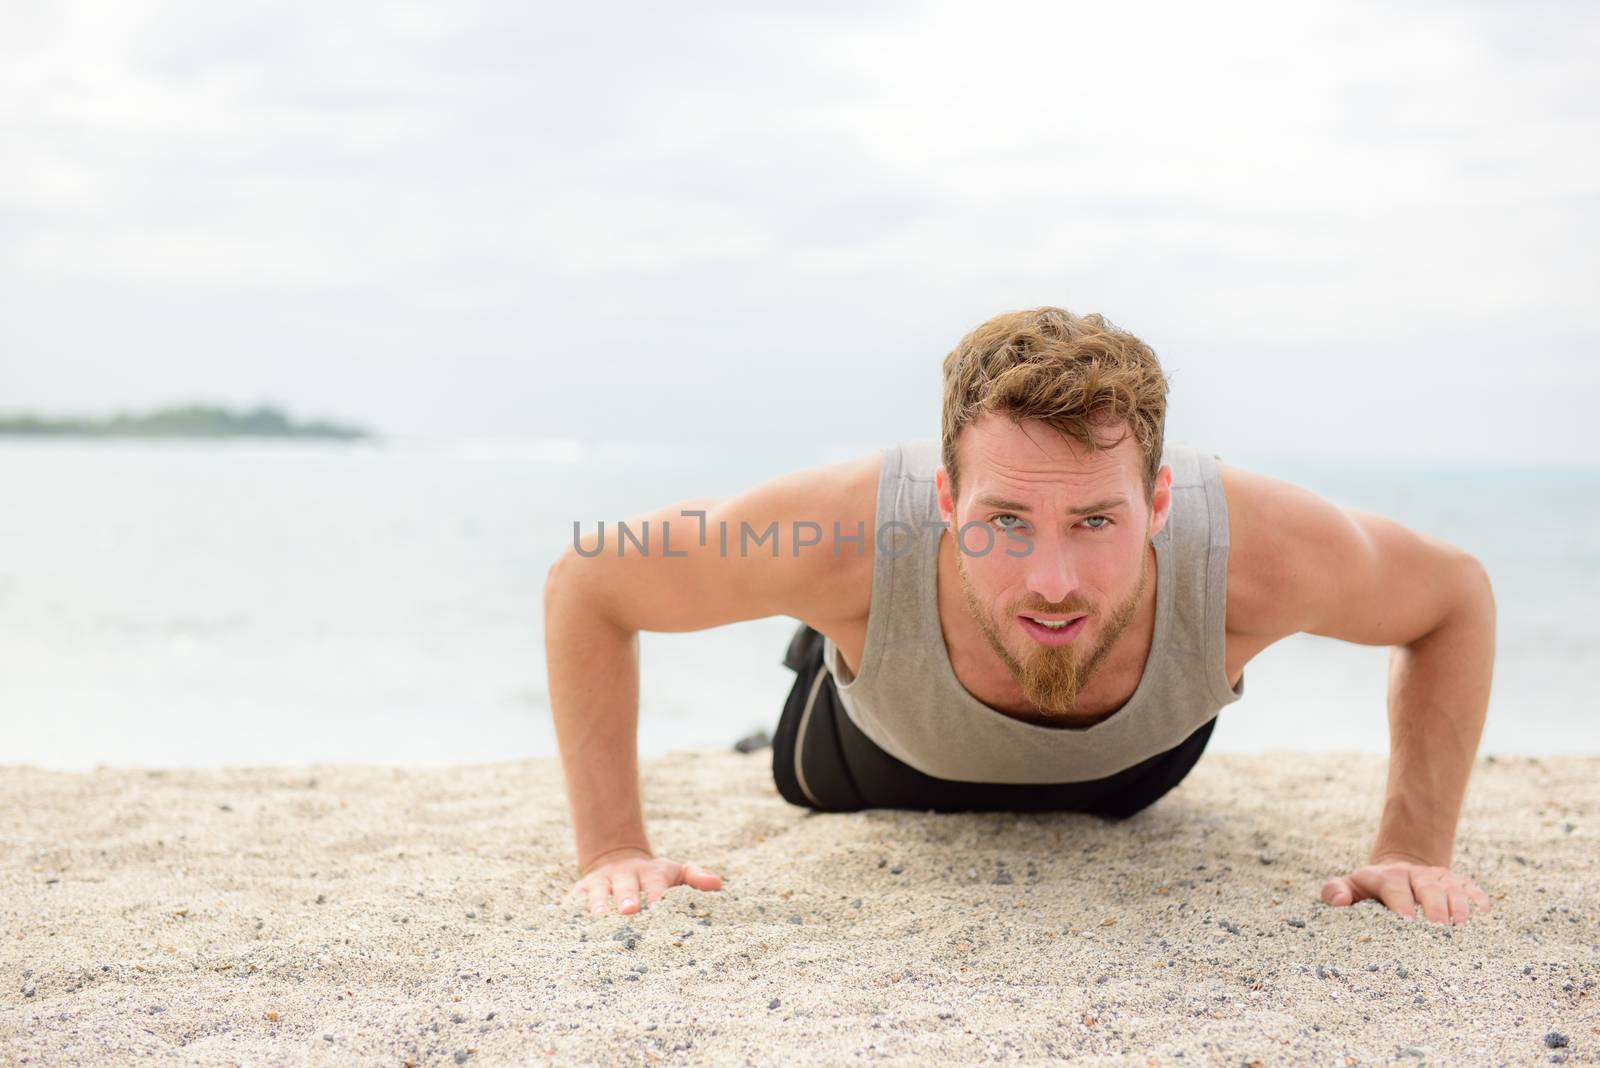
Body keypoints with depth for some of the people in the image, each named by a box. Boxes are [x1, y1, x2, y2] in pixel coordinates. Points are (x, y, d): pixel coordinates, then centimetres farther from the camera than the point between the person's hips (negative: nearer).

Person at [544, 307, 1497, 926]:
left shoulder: (1256, 549, -46)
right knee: (810, 787, 36)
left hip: (1128, 770, 1)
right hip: (892, 755, -1)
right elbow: (587, 583, -30)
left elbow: (1457, 594, -23)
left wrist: (1417, 849, -27)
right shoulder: (849, 538, -48)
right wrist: (615, 848, -32)